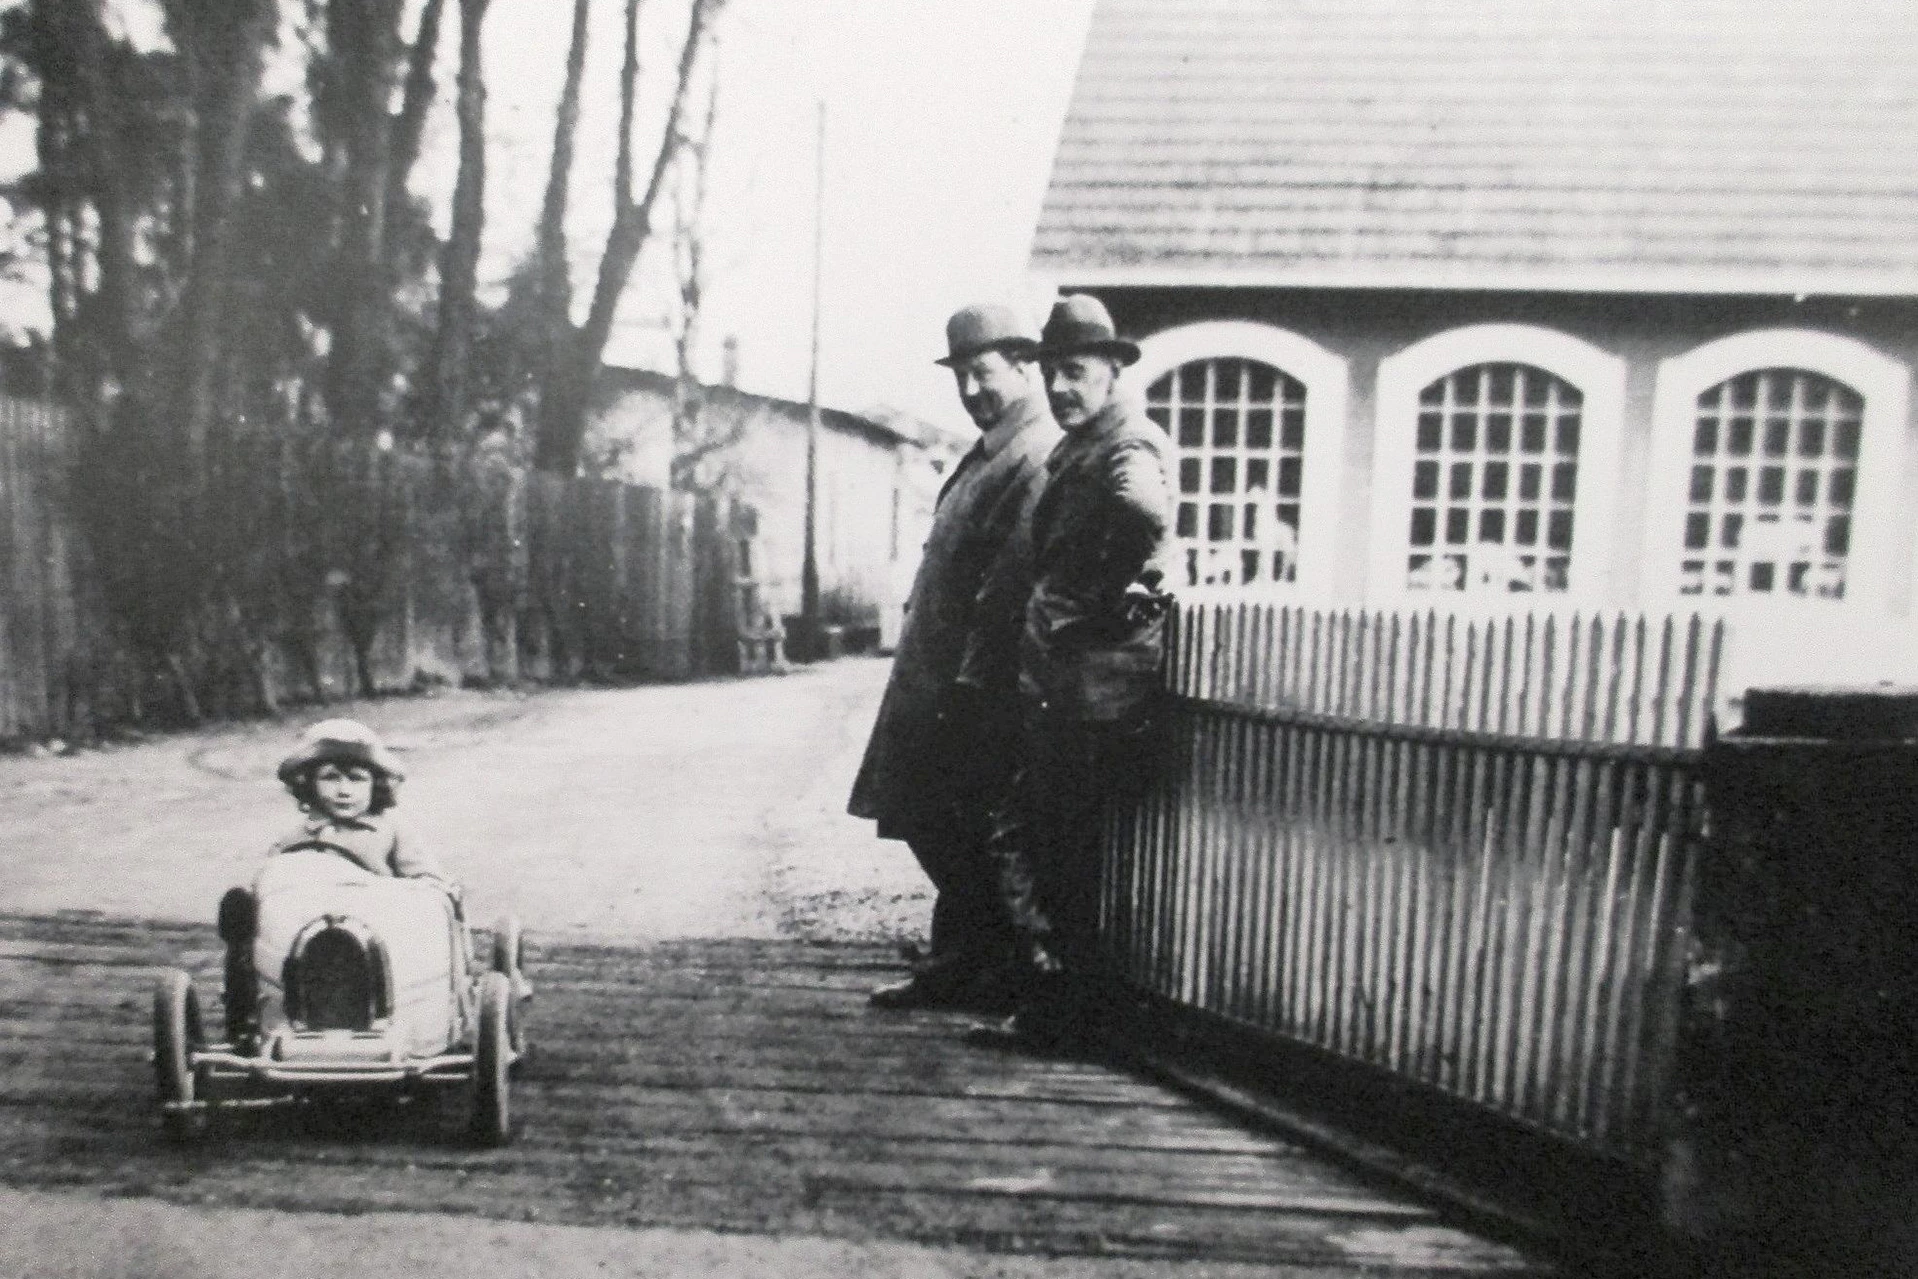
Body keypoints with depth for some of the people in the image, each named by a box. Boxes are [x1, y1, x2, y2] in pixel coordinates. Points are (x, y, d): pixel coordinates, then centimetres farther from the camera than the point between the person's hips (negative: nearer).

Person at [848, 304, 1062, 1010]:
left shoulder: (1040, 461, -14)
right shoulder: (989, 453, 17)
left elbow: (1013, 581, -21)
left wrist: (970, 681, -22)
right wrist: (938, 678, 17)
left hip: (981, 688, -10)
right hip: (941, 679, 10)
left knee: (958, 839, -2)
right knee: (930, 824, 14)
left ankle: (962, 973, 12)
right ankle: (955, 969, 25)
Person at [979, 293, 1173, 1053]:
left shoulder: (1127, 446, -12)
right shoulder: (1072, 453, 18)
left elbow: (1147, 514, -35)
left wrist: (1105, 600, -24)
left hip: (1094, 687, -10)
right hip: (1055, 684, 10)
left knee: (1062, 855, 1)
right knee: (1017, 836, 16)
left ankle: (1061, 1017, 16)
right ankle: (1048, 1008, 28)